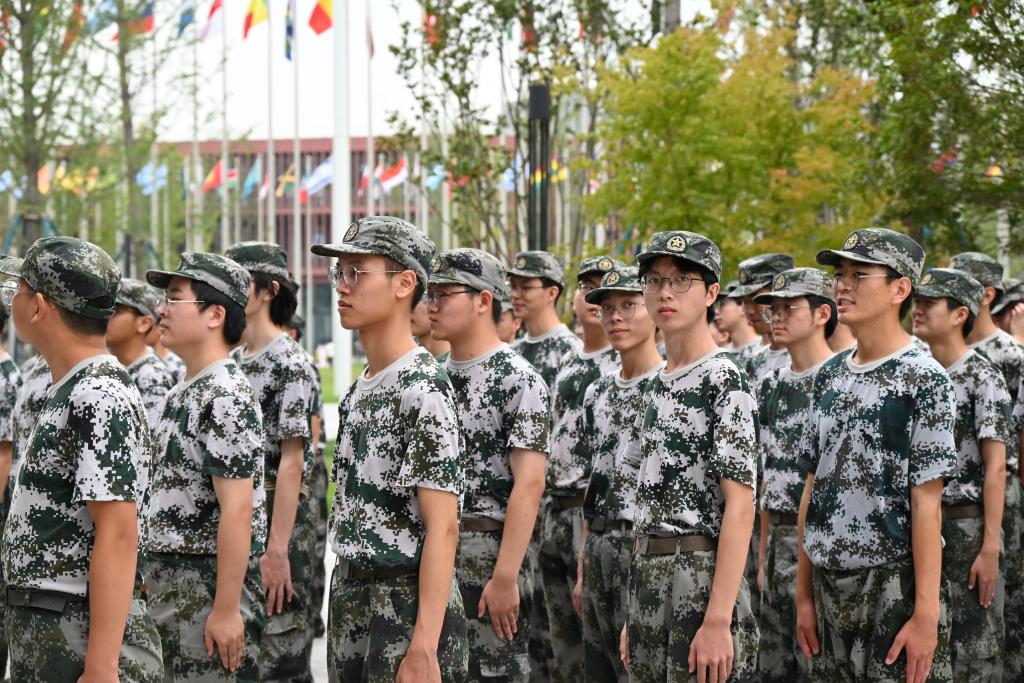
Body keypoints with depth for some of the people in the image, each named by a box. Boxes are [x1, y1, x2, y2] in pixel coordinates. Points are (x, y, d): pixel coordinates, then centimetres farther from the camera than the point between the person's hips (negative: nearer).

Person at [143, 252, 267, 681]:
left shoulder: (226, 397, -17)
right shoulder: (185, 391, 14)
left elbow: (237, 511, -21)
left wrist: (226, 610, -23)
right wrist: (157, 579, 18)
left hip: (211, 586, -10)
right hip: (171, 585, 10)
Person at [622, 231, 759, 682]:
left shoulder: (725, 382, -10)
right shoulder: (659, 385, 14)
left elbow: (740, 505, -16)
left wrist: (718, 620, -22)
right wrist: (634, 615, 15)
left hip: (702, 580, -8)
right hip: (646, 577, 8)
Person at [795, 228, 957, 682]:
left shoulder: (923, 379, -8)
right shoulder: (829, 375, 10)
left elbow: (926, 502, -12)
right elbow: (813, 487, 12)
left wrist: (926, 614, -16)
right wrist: (803, 594, 8)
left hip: (894, 588, -6)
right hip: (828, 584, 6)